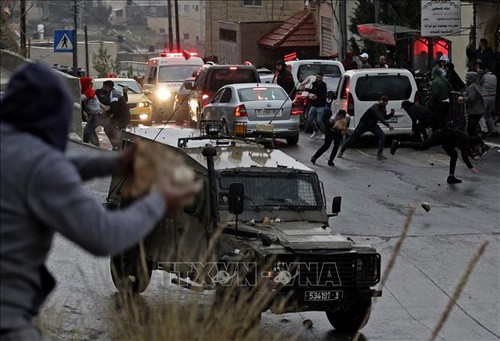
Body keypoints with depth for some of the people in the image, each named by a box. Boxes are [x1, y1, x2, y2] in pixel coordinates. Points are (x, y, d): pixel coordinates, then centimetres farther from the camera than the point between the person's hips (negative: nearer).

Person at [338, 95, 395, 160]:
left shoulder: (383, 108, -3)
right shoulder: (375, 108, -31)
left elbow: (385, 117, 10)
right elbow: (380, 118, -42)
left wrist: (391, 113, -9)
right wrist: (388, 125, -50)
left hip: (372, 125, 7)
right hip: (363, 124, -7)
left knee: (382, 136, -15)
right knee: (352, 138, 2)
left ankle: (379, 154, -10)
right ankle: (341, 152, 20)